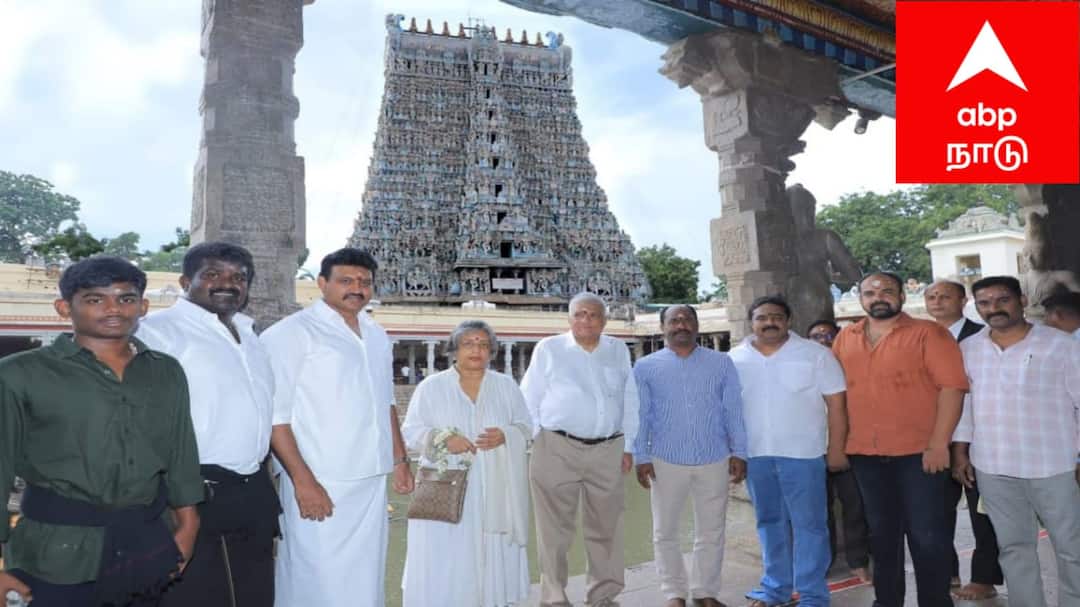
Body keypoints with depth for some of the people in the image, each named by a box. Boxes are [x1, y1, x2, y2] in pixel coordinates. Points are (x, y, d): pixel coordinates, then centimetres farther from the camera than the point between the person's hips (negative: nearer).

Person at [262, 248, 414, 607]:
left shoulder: (377, 337, 12)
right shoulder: (292, 332, -9)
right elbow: (274, 414, -12)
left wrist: (400, 460, 18)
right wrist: (302, 479, -17)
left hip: (371, 482, 7)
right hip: (319, 483, -6)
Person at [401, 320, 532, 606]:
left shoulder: (506, 386, 9)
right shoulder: (431, 386, 2)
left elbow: (525, 427, 9)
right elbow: (411, 432, 0)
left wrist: (504, 436, -13)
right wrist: (444, 439, -18)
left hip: (494, 492, 2)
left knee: (492, 555, 4)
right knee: (444, 560, -4)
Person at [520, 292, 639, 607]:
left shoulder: (619, 350, 12)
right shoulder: (548, 348, 3)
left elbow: (630, 403, 13)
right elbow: (529, 401, 3)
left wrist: (627, 447, 9)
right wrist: (533, 445, -2)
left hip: (607, 450, 3)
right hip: (557, 448, -3)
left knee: (606, 526, 11)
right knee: (555, 528, 3)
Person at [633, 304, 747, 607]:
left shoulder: (722, 363, 5)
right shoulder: (646, 367, 3)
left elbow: (734, 410, 5)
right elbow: (640, 415, 1)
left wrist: (738, 452, -1)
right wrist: (641, 457, -5)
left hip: (714, 461, 1)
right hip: (665, 462, -1)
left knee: (711, 532, 11)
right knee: (665, 532, 8)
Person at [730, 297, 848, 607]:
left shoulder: (815, 354, -3)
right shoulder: (735, 359, 5)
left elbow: (836, 405, -2)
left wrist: (836, 450, -5)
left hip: (802, 453, -3)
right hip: (755, 455, 3)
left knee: (809, 525, 2)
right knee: (769, 523, 14)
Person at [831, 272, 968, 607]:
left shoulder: (928, 333, -4)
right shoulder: (845, 338, 8)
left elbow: (952, 385, -11)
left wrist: (939, 443, -16)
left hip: (918, 452, -4)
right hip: (865, 455, 4)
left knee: (926, 535, 3)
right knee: (882, 533, 15)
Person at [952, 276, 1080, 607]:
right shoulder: (968, 349, 4)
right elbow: (962, 402, 9)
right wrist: (960, 452, 6)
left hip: (1052, 466, -3)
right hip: (992, 467, 3)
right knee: (1013, 546, 13)